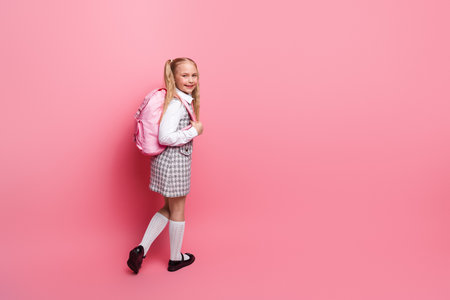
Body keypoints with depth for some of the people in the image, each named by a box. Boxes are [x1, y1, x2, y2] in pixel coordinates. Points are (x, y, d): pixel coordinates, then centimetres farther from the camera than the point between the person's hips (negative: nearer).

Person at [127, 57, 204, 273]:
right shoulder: (176, 103, -21)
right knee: (177, 210, 9)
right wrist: (195, 131, -19)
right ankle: (176, 259, 28)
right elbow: (166, 137, -29)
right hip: (174, 162, -9)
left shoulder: (185, 99, 8)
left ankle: (141, 249, 15)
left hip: (165, 161, 9)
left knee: (169, 208, 20)